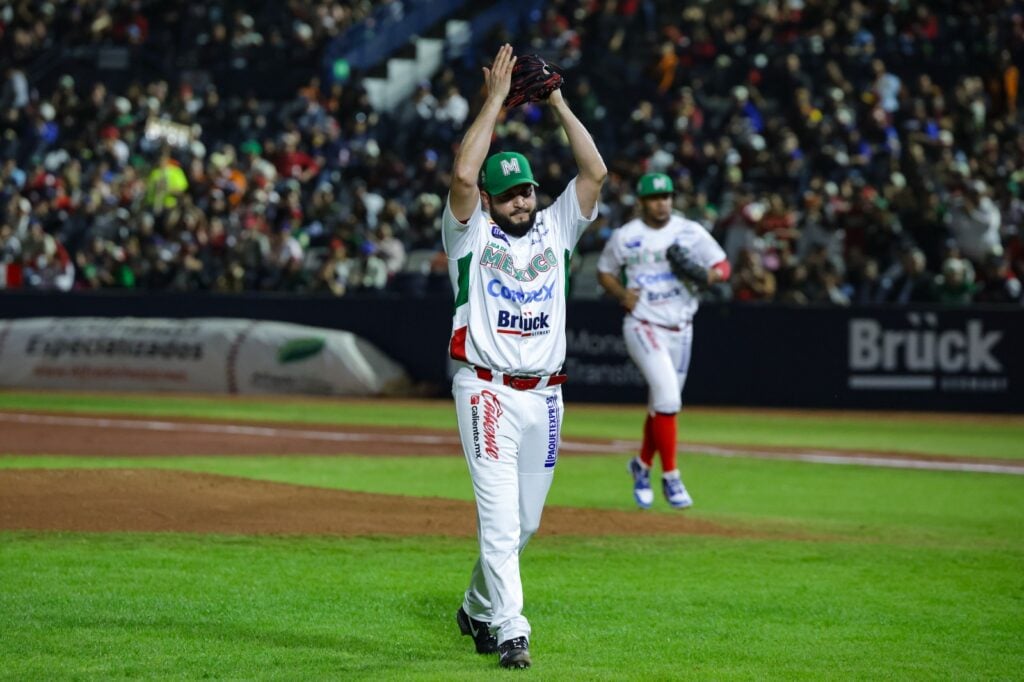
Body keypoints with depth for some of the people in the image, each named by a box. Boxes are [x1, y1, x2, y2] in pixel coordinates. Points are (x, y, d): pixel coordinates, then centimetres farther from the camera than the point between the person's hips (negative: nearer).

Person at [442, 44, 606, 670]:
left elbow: (596, 172, 0)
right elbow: (464, 174, -17)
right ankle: (510, 633, -15)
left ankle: (479, 609, 33)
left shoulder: (556, 227, 12)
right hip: (487, 389, -5)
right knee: (500, 515, -13)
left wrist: (558, 102, -2)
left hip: (545, 394, 5)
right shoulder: (471, 233, 1)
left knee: (526, 521, 12)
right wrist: (495, 100, -12)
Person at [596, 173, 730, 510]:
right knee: (667, 395, -20)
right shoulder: (624, 237, 0)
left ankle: (643, 465, 36)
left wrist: (706, 275, -22)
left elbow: (723, 267, 1)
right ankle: (670, 476, -14)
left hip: (680, 329, 4)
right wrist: (621, 293, -8)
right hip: (643, 326, -3)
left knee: (663, 404, 13)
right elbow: (604, 272, 12)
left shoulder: (691, 232, 2)